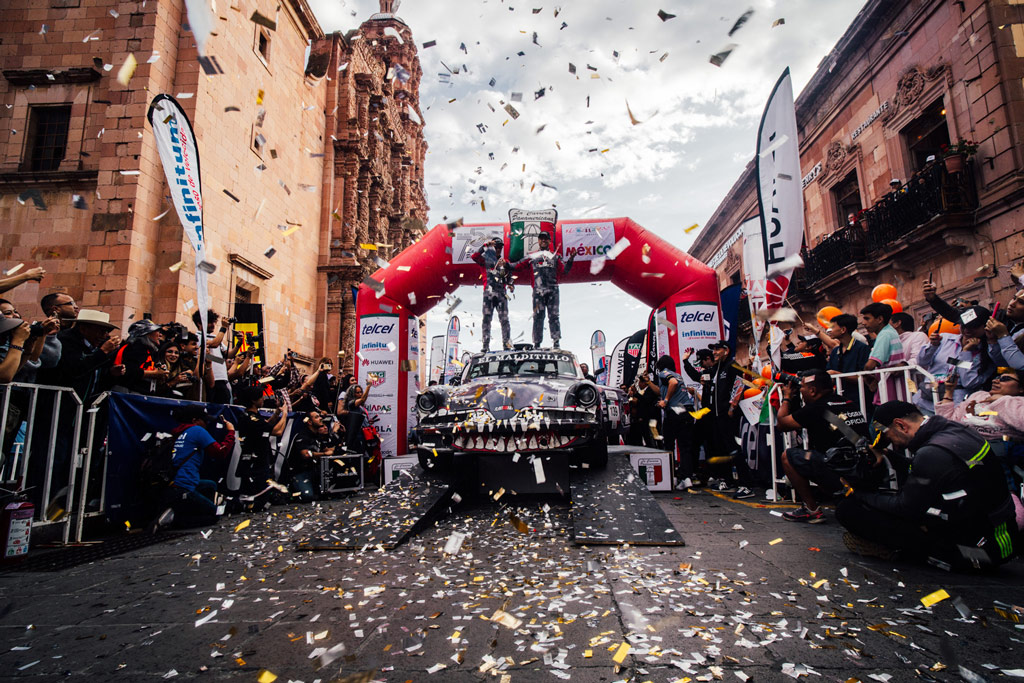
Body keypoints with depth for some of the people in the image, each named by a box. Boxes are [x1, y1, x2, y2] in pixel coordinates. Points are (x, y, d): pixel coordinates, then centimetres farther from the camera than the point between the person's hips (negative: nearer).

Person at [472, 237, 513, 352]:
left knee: (504, 319, -4)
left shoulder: (505, 262, 20)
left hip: (501, 293, 2)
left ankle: (506, 344, -3)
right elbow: (474, 256, -6)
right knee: (487, 319, -5)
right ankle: (486, 345, -5)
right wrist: (485, 245, -6)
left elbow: (509, 281, 15)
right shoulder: (485, 260, 13)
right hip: (488, 293, -2)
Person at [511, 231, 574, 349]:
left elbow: (564, 270, 7)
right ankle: (537, 343, 1)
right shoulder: (532, 256, 18)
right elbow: (517, 265, 17)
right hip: (538, 290, 0)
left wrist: (570, 260, -6)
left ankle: (556, 342, -6)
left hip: (553, 290, 0)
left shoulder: (555, 256, 18)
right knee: (538, 317, -2)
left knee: (553, 316, -5)